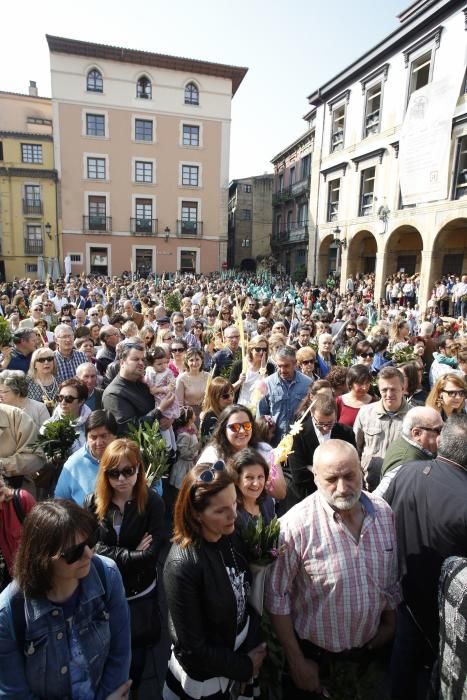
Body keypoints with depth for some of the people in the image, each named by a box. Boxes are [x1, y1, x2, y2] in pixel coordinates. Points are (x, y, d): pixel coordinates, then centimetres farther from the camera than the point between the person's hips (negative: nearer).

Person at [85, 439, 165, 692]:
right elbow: (89, 546, -17)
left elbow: (151, 554, -19)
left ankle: (132, 691, 51)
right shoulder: (93, 502, -12)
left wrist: (111, 556, -17)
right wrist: (131, 554, -20)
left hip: (139, 593, -1)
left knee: (135, 654, 21)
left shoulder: (153, 502, -18)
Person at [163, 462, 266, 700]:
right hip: (202, 680, -5)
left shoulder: (231, 538, -13)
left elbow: (245, 597, 1)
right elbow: (193, 647, -23)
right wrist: (244, 667, -12)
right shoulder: (183, 566, -31)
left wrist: (253, 646, -8)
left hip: (240, 650, 5)